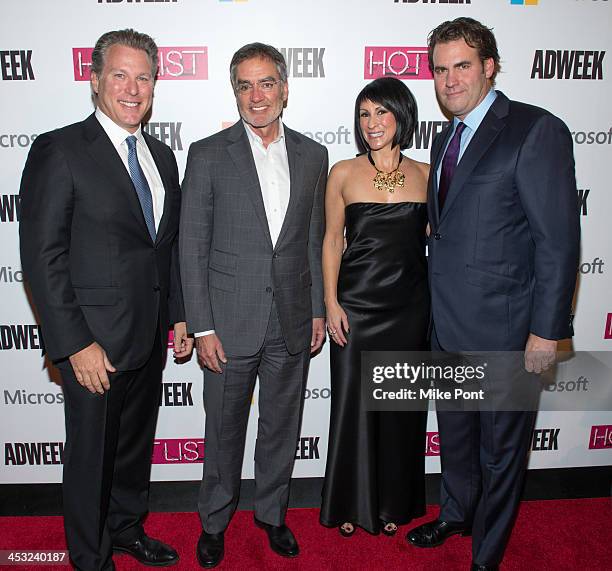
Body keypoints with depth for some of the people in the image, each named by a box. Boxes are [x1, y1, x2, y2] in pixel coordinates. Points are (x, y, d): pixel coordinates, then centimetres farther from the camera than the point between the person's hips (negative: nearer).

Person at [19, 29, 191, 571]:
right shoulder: (58, 150, -11)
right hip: (95, 342, -6)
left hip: (150, 340, 6)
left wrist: (179, 316, 10)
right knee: (92, 451, 12)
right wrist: (77, 344, -18)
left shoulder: (162, 156, 10)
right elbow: (42, 257, -15)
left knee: (136, 444, 22)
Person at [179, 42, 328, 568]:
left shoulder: (312, 155, 5)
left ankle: (272, 512, 40)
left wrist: (318, 309, 7)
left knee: (282, 428, 17)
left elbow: (315, 241, 9)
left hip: (292, 324, 3)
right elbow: (192, 247, -6)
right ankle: (215, 520, 38)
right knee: (224, 431, 14)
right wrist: (201, 328, -10)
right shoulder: (208, 155, -4)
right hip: (229, 323, -2)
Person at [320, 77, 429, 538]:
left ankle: (394, 502, 35)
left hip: (410, 306, 2)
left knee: (402, 404, 13)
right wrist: (331, 303, -5)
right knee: (352, 400, 7)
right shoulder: (343, 173, 0)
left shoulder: (426, 174, 3)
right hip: (356, 304, -1)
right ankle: (350, 503, 30)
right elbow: (332, 240, 1)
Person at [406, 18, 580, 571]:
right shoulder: (445, 139, 11)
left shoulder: (536, 130, -12)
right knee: (454, 433, 25)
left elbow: (559, 241, -16)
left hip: (504, 329, -7)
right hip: (449, 326, 7)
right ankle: (456, 513, 50)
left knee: (501, 450, 13)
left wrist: (546, 332, -17)